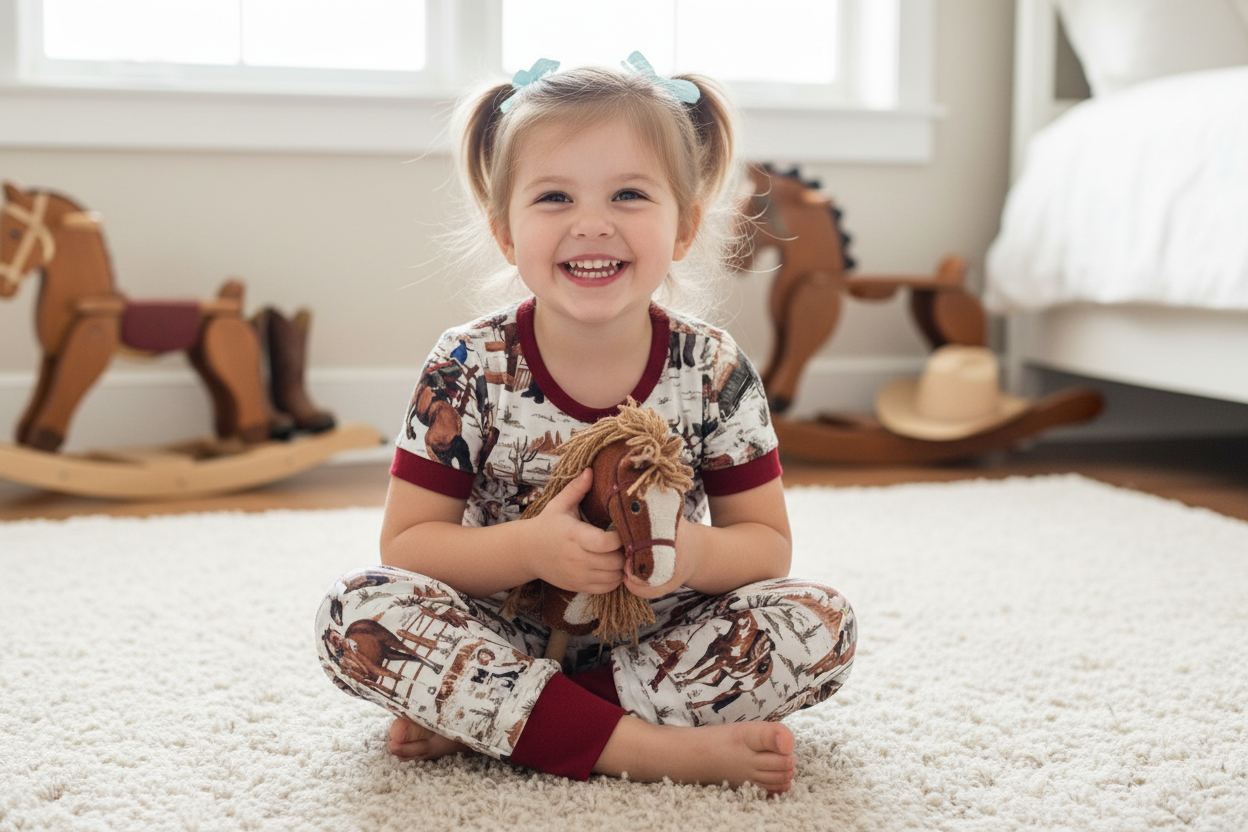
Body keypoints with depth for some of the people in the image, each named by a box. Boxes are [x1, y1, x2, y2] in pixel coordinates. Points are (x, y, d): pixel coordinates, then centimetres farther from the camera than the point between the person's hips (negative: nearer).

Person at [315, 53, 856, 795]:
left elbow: (767, 542, -3)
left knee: (823, 623, -22)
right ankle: (645, 747, -30)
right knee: (359, 610, -26)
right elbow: (407, 545, -10)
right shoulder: (469, 370, -11)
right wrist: (528, 549, -29)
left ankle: (473, 717, -23)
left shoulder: (714, 371, -9)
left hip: (656, 636, 2)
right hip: (506, 632, -1)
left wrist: (694, 554, -27)